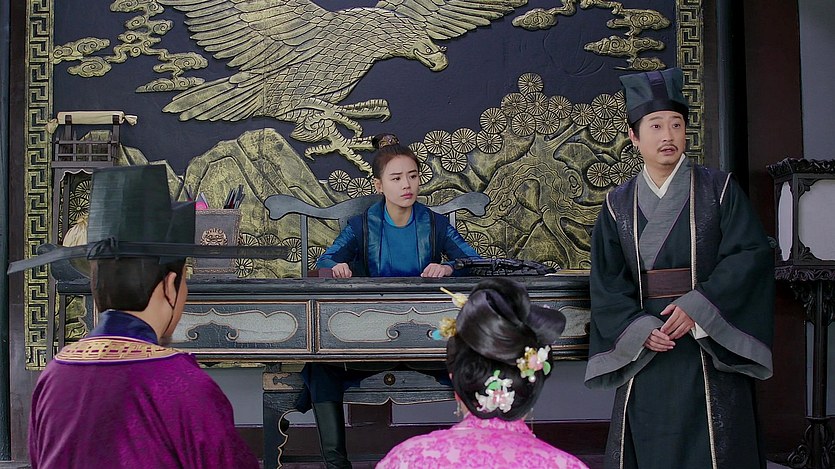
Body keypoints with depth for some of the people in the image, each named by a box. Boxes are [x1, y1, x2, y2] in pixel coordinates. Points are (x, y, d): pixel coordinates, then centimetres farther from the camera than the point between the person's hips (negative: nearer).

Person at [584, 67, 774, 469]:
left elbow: (751, 255, -9)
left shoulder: (718, 190, 0)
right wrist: (639, 327, -14)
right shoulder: (619, 205, 6)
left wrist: (697, 307, -19)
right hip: (647, 352, 2)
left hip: (711, 348, -2)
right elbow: (607, 283, 2)